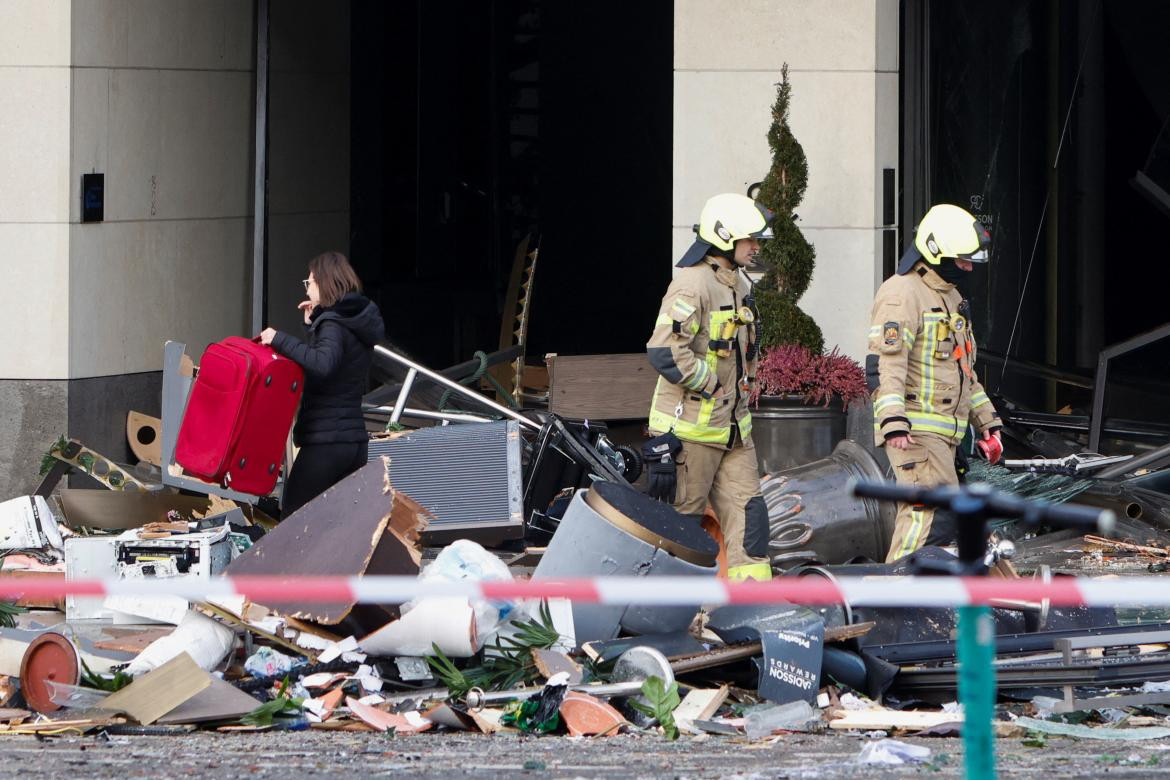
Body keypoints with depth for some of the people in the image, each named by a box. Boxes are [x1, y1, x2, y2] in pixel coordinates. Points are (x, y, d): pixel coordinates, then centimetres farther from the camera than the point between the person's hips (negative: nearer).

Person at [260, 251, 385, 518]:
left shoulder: (333, 324, -11)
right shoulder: (358, 323, 16)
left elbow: (323, 364, -30)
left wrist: (280, 340, -26)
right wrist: (313, 325, 16)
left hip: (325, 442, -9)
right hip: (356, 442, 9)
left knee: (292, 516, -6)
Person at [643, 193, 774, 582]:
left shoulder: (740, 284, 14)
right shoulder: (692, 284, -16)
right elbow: (665, 351, -25)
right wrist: (710, 385, -17)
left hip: (732, 425, 9)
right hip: (691, 426, -9)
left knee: (747, 511, 4)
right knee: (681, 514, -3)